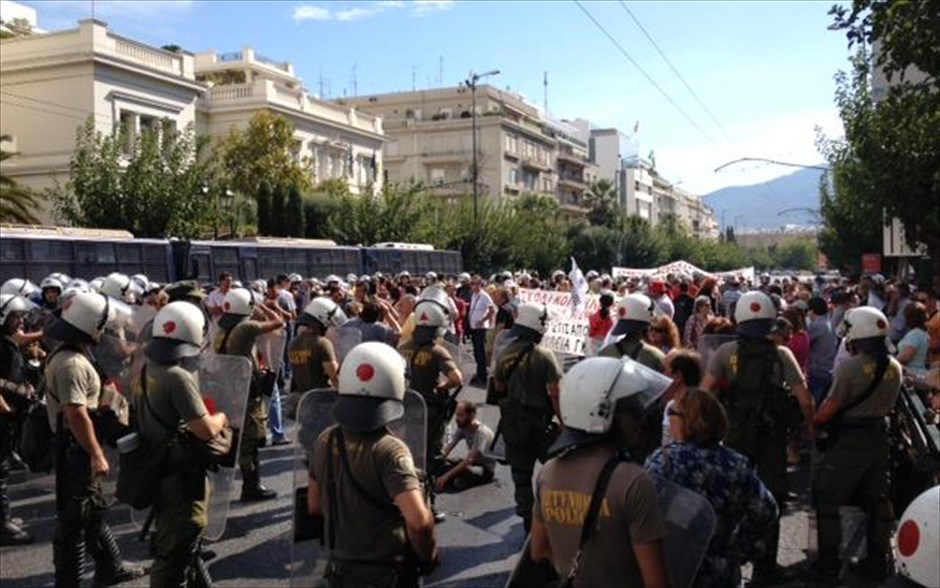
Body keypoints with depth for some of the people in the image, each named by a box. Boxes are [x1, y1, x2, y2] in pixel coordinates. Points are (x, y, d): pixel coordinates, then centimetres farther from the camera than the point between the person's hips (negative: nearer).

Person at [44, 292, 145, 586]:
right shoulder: (71, 363, -24)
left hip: (75, 446, 11)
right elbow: (76, 414, -29)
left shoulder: (65, 354, 8)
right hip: (75, 449, -11)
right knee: (75, 517, 1)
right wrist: (96, 454, -26)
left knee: (93, 509, 20)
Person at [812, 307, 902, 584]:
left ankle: (829, 564, 7)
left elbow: (829, 409, -14)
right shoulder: (894, 367, 1)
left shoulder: (850, 366, -19)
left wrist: (811, 423, 1)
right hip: (880, 439, 7)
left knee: (828, 499, 5)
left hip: (849, 441, -6)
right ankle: (878, 562, 25)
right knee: (878, 501, 17)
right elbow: (889, 406, 12)